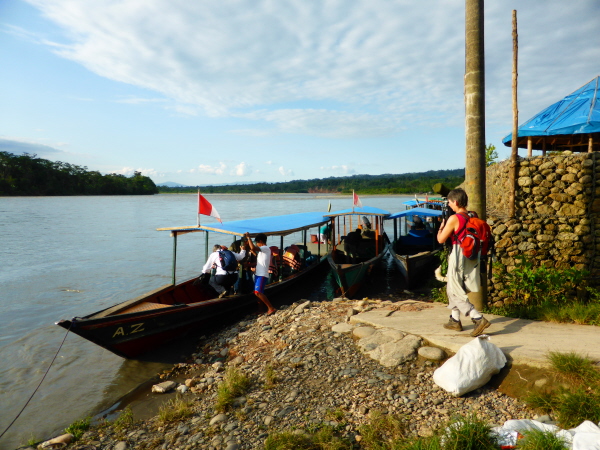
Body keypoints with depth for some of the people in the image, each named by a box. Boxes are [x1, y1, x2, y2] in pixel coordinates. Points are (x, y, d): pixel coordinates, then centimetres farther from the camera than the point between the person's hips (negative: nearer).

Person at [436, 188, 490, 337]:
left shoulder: (453, 219, -17)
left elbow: (441, 239, -12)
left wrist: (441, 227, 8)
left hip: (458, 256, -8)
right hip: (471, 257, 8)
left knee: (456, 292, 1)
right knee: (452, 288, 21)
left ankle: (479, 319, -10)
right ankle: (455, 320, 29)